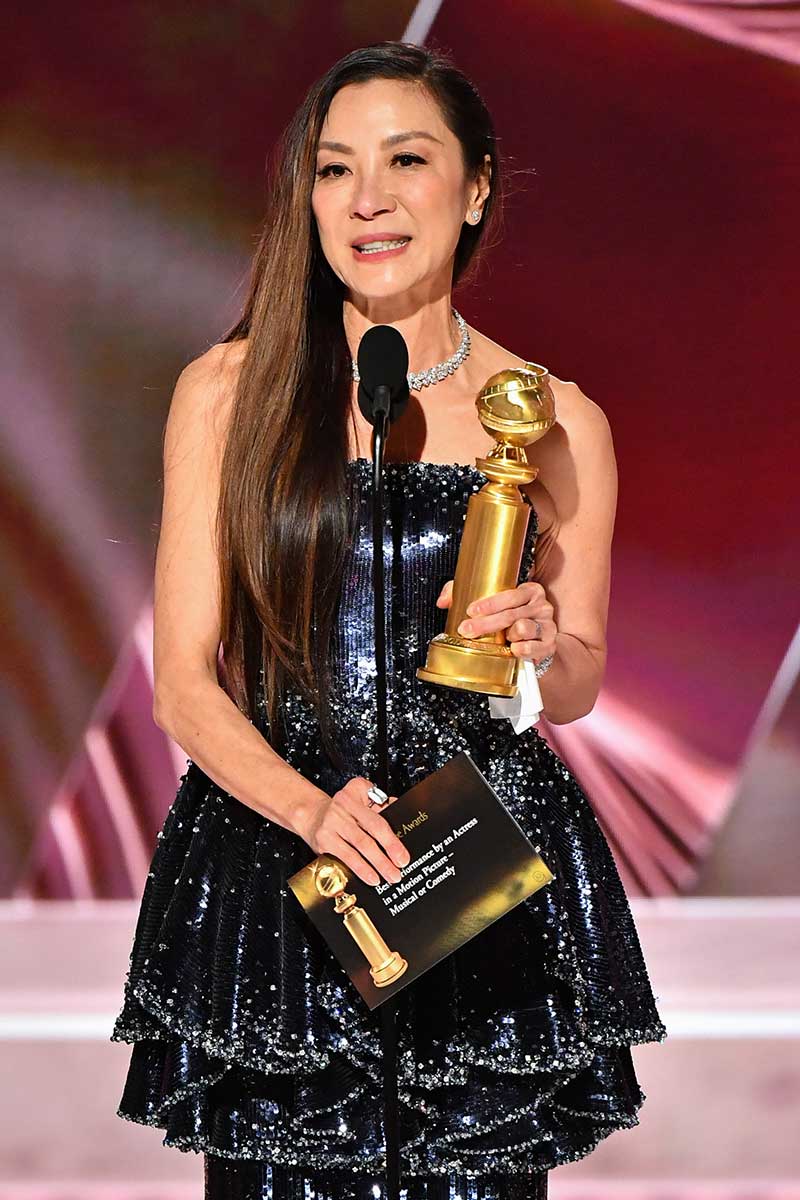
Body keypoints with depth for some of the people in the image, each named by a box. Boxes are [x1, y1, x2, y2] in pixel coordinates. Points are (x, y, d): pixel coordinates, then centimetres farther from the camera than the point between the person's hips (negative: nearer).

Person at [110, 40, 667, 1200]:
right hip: (268, 862, 0)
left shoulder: (556, 421, 3)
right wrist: (312, 809, -18)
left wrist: (543, 648, -10)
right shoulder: (230, 393, 0)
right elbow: (186, 684, -1)